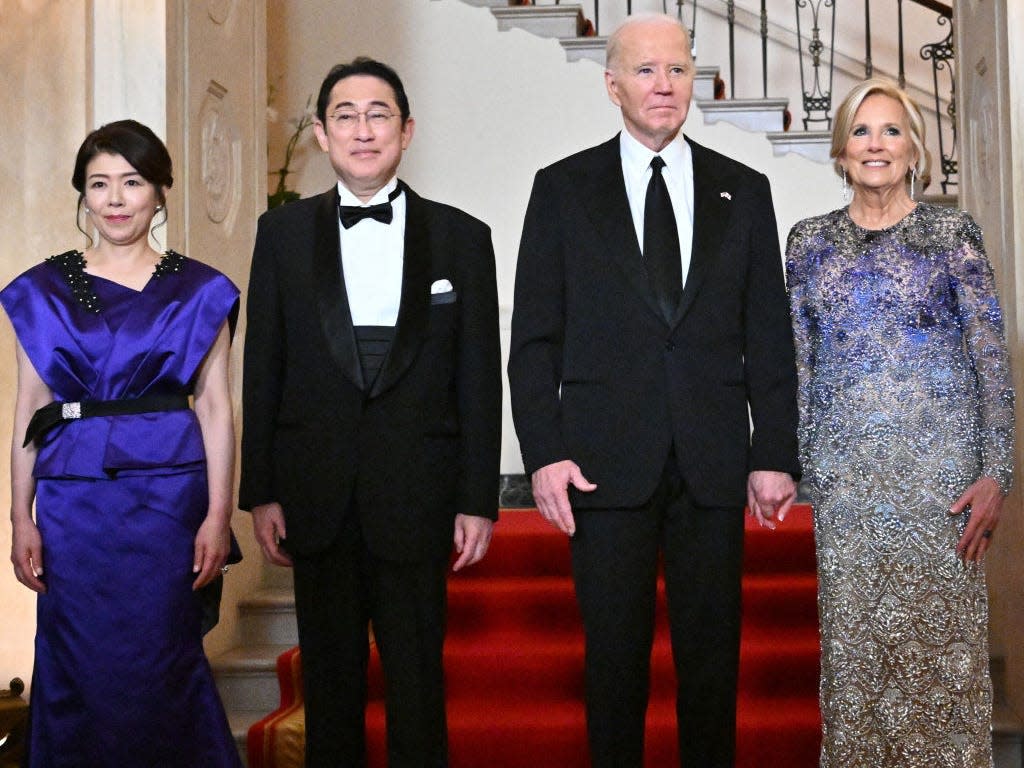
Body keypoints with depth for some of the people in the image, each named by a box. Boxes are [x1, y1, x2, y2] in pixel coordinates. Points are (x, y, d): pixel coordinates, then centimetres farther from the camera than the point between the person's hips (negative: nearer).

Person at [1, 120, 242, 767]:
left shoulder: (199, 291, 3)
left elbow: (215, 405, 0)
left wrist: (218, 514, -7)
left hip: (168, 494, -1)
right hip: (74, 500, 2)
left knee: (159, 663, 1)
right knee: (79, 669, 5)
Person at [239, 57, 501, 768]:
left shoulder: (461, 237, 4)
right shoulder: (283, 233, 7)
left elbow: (480, 379, 3)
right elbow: (262, 369, 6)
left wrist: (478, 500, -2)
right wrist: (261, 493, 1)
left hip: (416, 496, -1)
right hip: (317, 496, 1)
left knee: (418, 681, 5)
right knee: (330, 679, 11)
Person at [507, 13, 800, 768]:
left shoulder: (743, 190, 10)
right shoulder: (564, 188, 6)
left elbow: (769, 336, 8)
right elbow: (534, 337, 3)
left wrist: (775, 454, 1)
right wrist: (544, 452, -6)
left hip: (714, 464, 2)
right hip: (606, 463, -1)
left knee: (713, 656, 8)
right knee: (614, 656, 6)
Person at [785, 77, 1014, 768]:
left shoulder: (952, 232, 1)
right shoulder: (811, 240, 10)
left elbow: (992, 355, -2)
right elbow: (798, 360, 12)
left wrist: (996, 472, -9)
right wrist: (791, 462, 6)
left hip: (938, 458, -2)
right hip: (845, 467, 3)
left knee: (940, 631, 0)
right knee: (853, 636, 6)